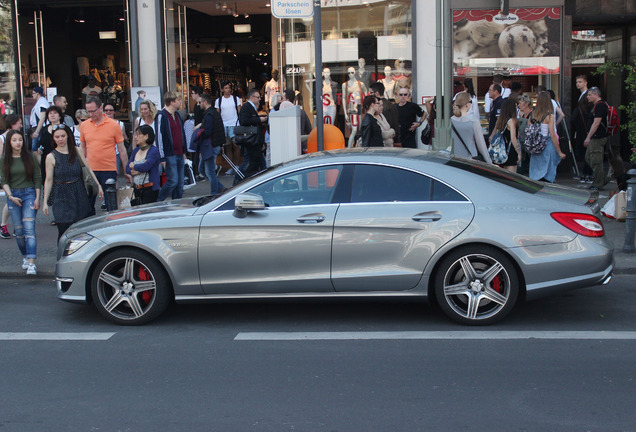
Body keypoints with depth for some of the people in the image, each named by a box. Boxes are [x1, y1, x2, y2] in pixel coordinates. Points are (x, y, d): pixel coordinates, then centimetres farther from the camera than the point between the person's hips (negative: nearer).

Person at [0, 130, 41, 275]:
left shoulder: (30, 157, 2)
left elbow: (37, 179, 4)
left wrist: (37, 198, -1)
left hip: (29, 194, -2)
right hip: (12, 195, 2)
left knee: (29, 228, -13)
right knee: (18, 230, 4)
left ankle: (31, 263, -19)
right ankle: (25, 257, 23)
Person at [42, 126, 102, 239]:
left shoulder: (76, 151, 5)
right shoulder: (51, 157, -1)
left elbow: (88, 169, 11)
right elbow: (48, 180, 0)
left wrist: (98, 185, 7)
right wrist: (45, 202, -2)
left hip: (79, 195, 3)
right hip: (62, 198, -3)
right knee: (64, 231, -8)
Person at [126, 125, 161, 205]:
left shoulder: (154, 150, -6)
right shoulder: (135, 150, 15)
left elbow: (146, 166, -20)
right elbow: (127, 169, 11)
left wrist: (134, 166, -2)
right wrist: (138, 170, -10)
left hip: (150, 189, -6)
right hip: (136, 189, 6)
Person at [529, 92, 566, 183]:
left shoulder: (533, 114, 3)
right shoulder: (550, 115, -9)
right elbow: (552, 135, -10)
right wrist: (560, 152, -3)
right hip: (547, 146, -5)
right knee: (547, 178, 2)